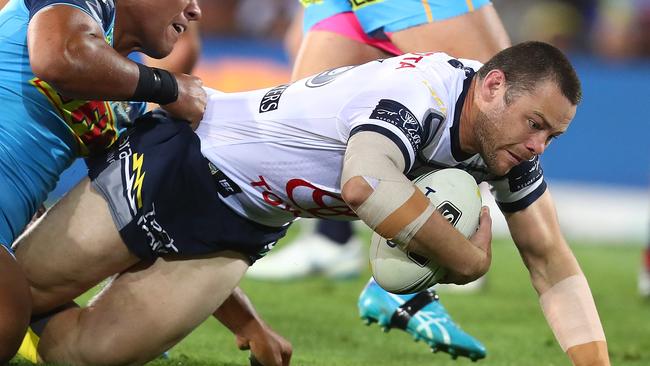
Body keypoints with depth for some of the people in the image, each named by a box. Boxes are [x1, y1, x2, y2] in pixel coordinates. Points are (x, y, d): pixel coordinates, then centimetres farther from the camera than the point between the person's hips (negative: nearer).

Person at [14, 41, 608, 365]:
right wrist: (468, 259, -37)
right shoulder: (422, 90, -32)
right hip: (179, 162, -7)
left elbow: (553, 264, -2)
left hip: (240, 228, 7)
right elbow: (364, 183, -51)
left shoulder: (507, 135, -7)